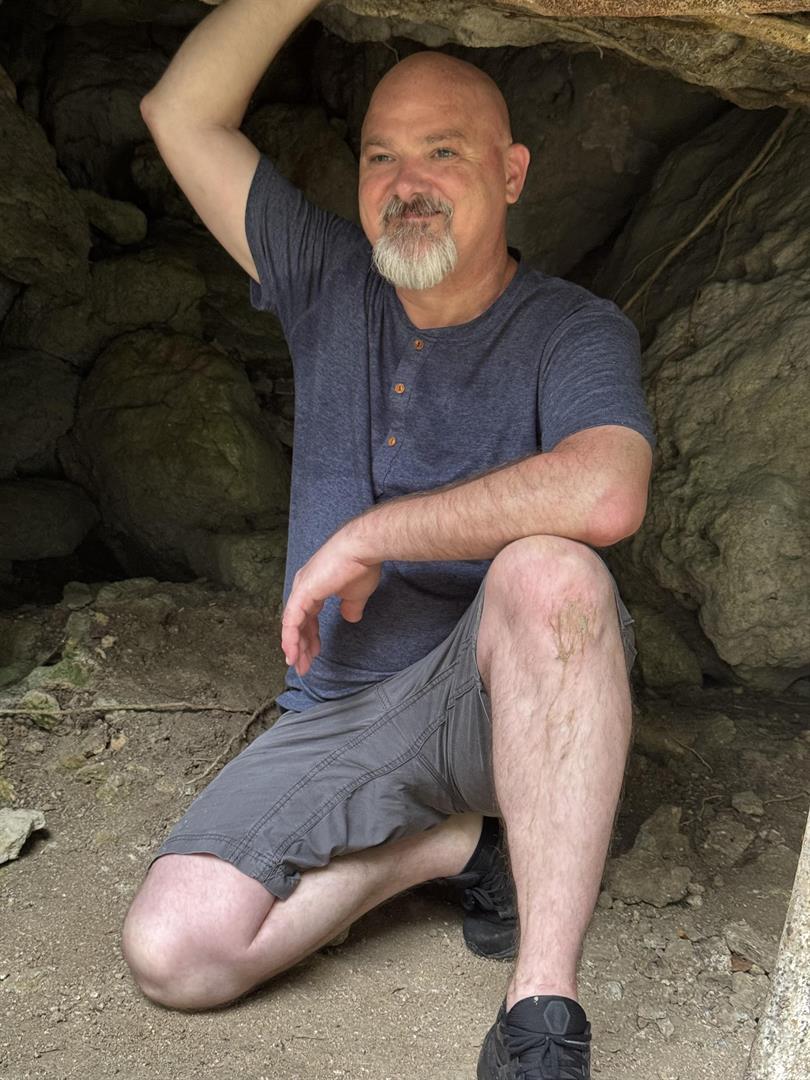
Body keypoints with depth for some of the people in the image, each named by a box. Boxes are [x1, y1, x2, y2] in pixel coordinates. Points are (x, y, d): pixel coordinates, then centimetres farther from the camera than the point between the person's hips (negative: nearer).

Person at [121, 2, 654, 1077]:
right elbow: (181, 113, 4)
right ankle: (456, 843, 3)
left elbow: (606, 492, -29)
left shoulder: (574, 331, -6)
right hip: (341, 718, 4)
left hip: (505, 701, -3)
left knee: (547, 571, -39)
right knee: (173, 952, -16)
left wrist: (367, 535, -22)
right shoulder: (330, 284, 7)